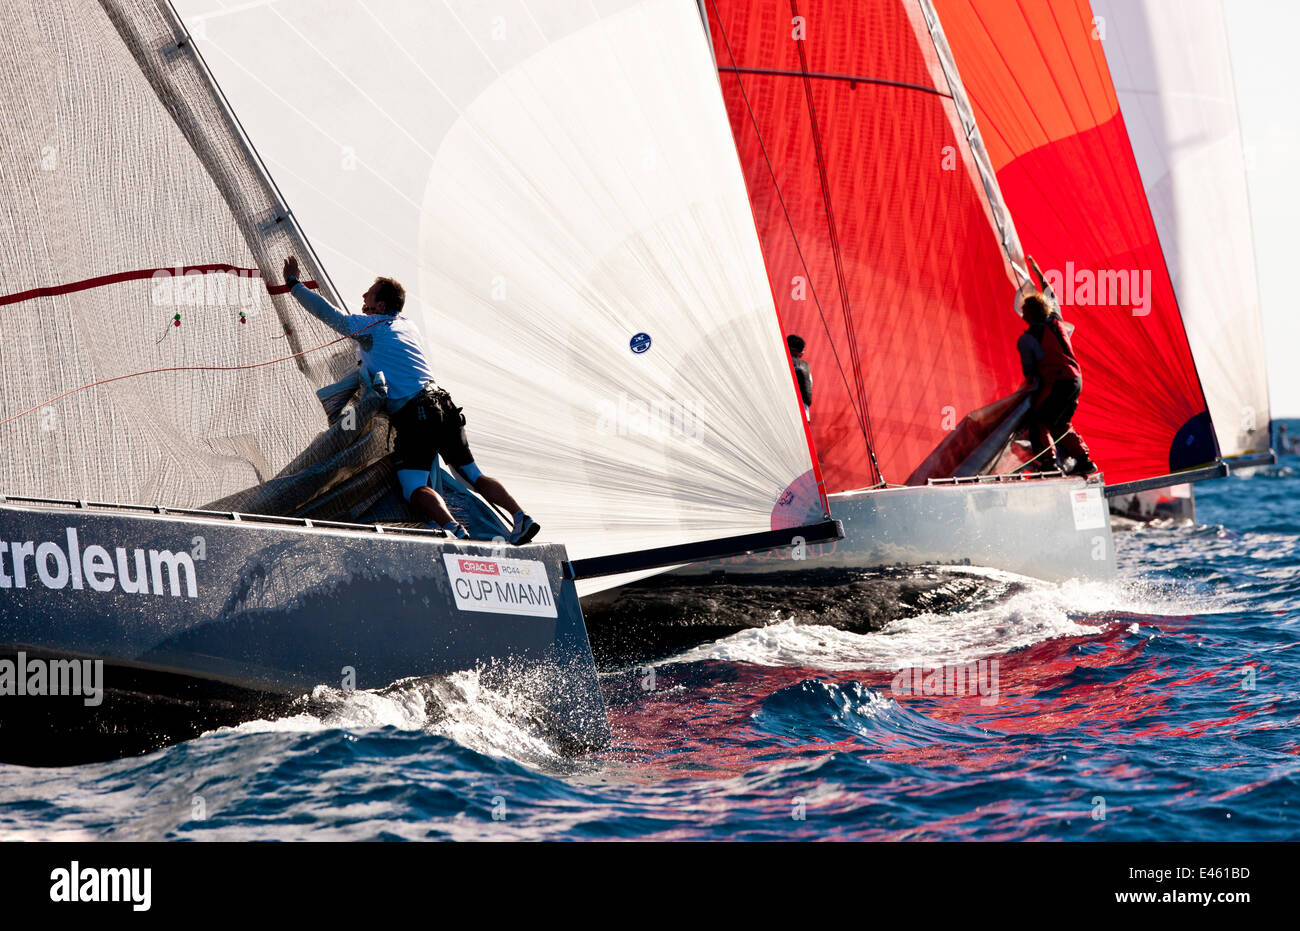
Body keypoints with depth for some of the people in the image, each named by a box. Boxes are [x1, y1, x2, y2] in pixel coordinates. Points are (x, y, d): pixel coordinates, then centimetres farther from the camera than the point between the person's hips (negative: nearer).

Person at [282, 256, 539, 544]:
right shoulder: (407, 324, 22)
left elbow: (326, 312, 7)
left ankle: (453, 529, -36)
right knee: (473, 475, 14)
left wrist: (293, 283, 16)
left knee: (415, 488, -13)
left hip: (412, 412, -7)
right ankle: (521, 517, 1)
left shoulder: (368, 325, 2)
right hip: (442, 402, 7)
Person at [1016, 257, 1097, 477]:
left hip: (1056, 382, -8)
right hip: (1076, 378, 8)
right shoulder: (1057, 322, 11)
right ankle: (1084, 460, 12)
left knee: (1038, 423, -4)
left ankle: (1048, 462, -19)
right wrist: (1039, 274, 40)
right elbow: (1051, 298, 30)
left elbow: (1028, 368, 1)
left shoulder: (1026, 338, -7)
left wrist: (1033, 383, 22)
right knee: (1061, 425, 19)